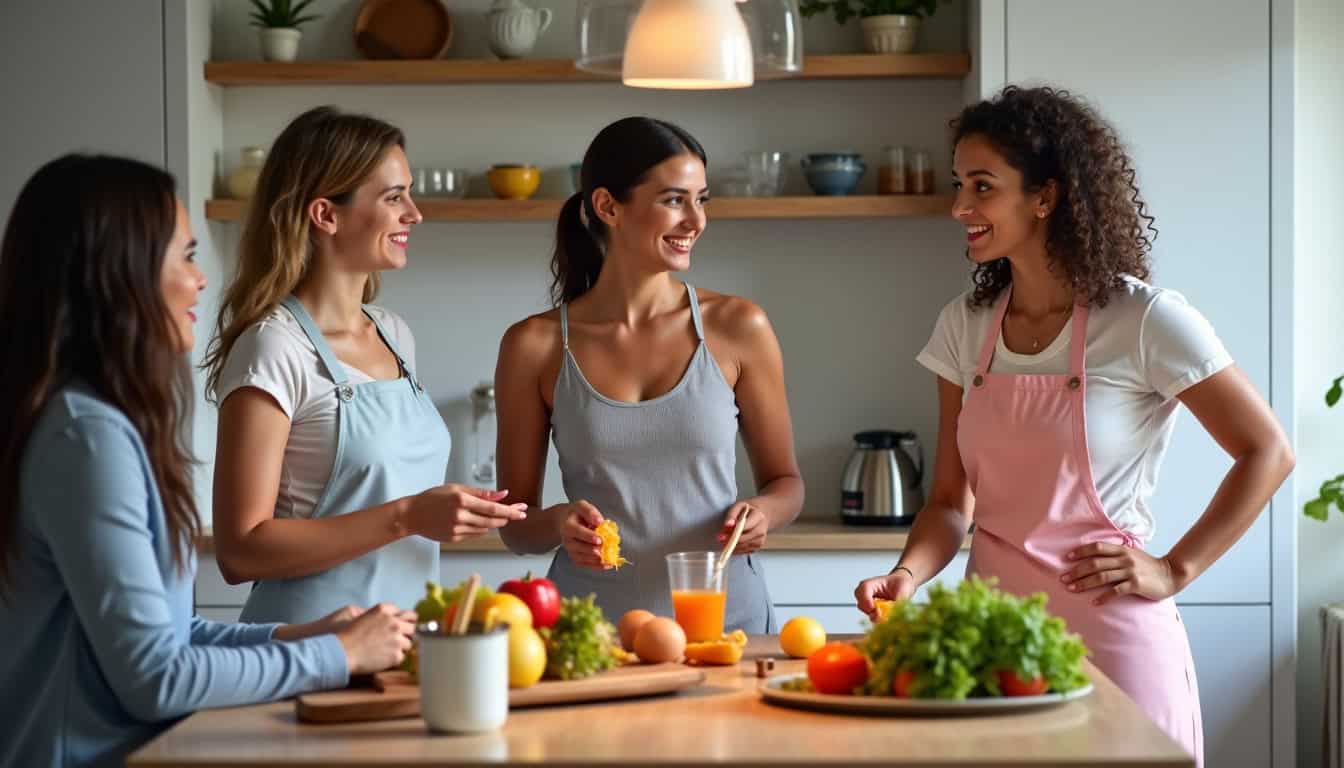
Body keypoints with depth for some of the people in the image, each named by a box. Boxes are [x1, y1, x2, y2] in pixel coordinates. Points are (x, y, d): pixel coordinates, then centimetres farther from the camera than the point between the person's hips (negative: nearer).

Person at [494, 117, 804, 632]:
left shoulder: (737, 328, 2)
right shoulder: (534, 347, 1)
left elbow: (785, 482, 12)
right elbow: (514, 524, 7)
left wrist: (762, 512, -8)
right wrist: (557, 525, -13)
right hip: (595, 625, 0)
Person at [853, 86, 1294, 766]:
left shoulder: (1143, 321, -11)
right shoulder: (966, 328, 5)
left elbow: (1267, 453, -5)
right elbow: (951, 499, 7)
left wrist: (1174, 570, -9)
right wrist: (909, 572, -12)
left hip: (1110, 632, -4)